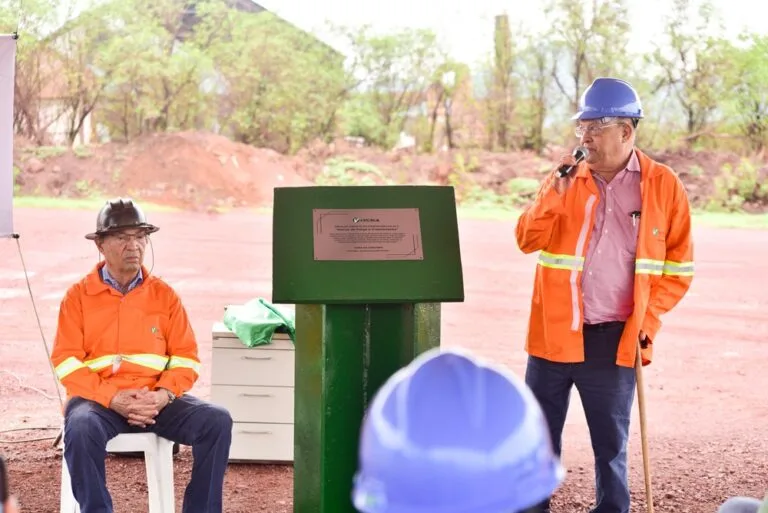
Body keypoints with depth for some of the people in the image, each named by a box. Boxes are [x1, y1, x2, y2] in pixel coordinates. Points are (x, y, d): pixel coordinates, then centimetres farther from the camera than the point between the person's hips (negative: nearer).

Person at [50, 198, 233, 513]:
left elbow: (186, 357, 6)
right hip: (99, 399, -2)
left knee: (217, 420, -21)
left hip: (156, 400, 2)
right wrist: (112, 399, -16)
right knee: (81, 427, -37)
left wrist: (163, 395, -14)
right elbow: (66, 361, -3)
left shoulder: (164, 295, 10)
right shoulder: (78, 296, 4)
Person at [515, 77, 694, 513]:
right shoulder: (567, 177, 4)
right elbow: (528, 241, -3)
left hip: (617, 338, -2)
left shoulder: (663, 185, -1)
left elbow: (678, 265, 2)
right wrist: (557, 192, -15)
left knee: (611, 441, 8)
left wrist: (649, 319, -7)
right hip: (555, 330, 2)